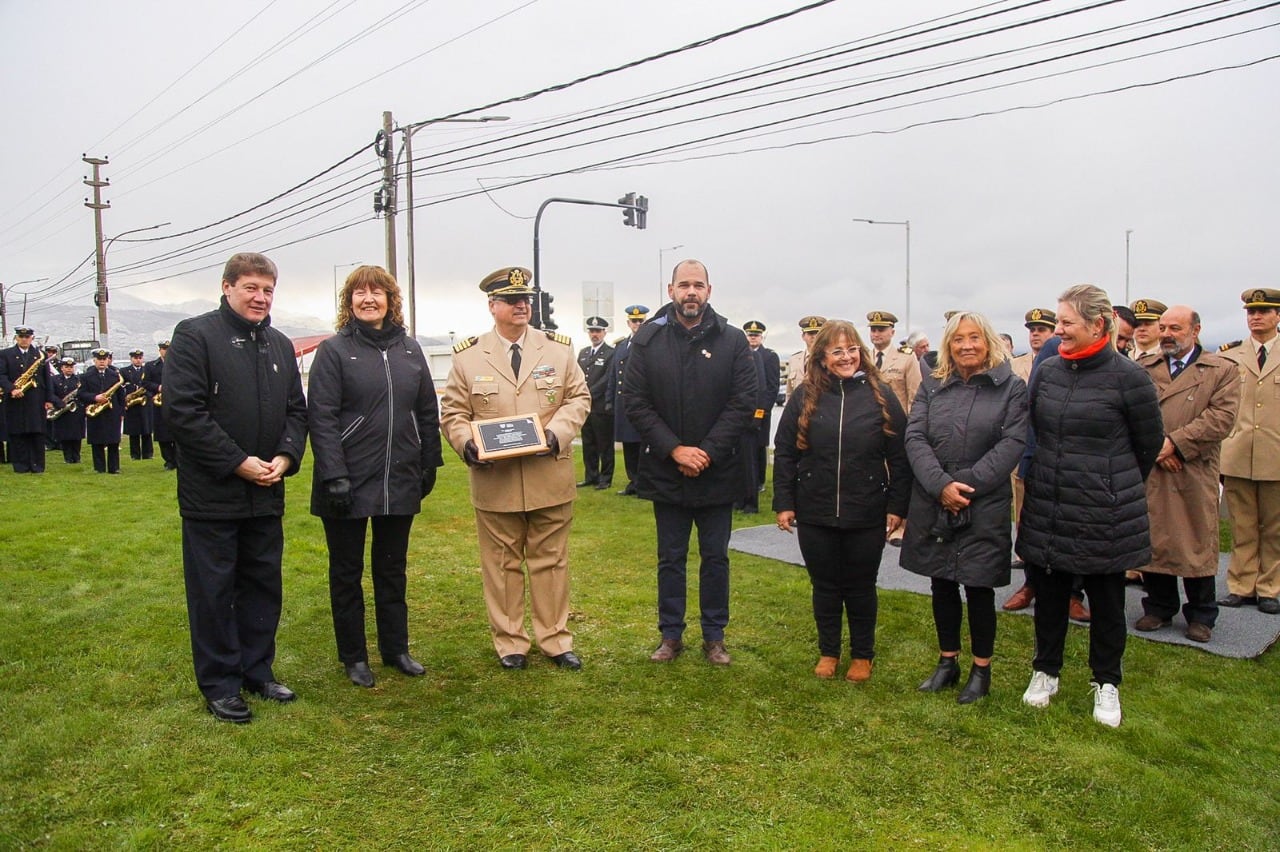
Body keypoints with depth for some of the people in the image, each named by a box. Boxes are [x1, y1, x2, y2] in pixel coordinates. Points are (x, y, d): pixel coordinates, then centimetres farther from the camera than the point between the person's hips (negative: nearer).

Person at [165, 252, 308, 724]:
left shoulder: (280, 345, 13)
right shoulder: (195, 335, -7)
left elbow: (297, 410, 13)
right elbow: (183, 411, -15)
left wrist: (286, 456, -5)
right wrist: (239, 463, -17)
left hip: (266, 492, 6)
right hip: (212, 494, -6)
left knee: (263, 585, 14)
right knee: (213, 591, 4)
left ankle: (257, 670, 28)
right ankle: (219, 685, 17)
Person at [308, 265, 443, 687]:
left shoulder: (409, 349, 7)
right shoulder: (334, 350, -6)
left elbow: (428, 412, 10)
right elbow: (321, 418, -12)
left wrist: (429, 465, 8)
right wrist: (334, 476, -19)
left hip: (400, 483, 4)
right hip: (349, 483, -4)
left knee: (393, 569, 15)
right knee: (347, 572, 10)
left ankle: (395, 648, 29)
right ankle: (354, 657, 23)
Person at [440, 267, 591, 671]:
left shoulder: (558, 349, 5)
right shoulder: (468, 356, 2)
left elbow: (578, 397, 5)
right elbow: (453, 411, 4)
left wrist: (557, 433, -13)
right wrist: (467, 444, -16)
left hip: (550, 478, 1)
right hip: (494, 481, -1)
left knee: (551, 561, 11)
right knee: (502, 564, 9)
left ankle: (555, 639, 24)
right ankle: (509, 642, 23)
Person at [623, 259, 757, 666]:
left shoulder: (733, 340, -2)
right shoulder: (647, 339, -1)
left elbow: (743, 403, -6)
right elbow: (636, 403, -5)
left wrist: (707, 452, -14)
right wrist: (674, 449, -14)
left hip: (717, 471, 0)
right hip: (665, 471, 0)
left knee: (716, 557, 11)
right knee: (670, 558, 12)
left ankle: (714, 637, 26)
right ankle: (671, 635, 26)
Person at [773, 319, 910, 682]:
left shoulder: (880, 396, -3)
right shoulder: (805, 397, -1)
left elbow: (899, 456, -1)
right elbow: (784, 452, 1)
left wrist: (897, 506, -4)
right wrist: (783, 503, -3)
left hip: (866, 516, -1)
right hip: (815, 515, 1)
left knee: (860, 587, 13)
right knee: (824, 585, 14)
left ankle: (862, 655, 31)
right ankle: (828, 652, 31)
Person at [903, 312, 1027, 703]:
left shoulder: (1012, 388, 0)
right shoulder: (933, 389, 7)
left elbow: (1012, 443, -10)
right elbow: (915, 438, -3)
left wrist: (966, 484, -17)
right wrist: (941, 485, -17)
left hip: (985, 507, -3)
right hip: (933, 506, 3)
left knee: (979, 587, 5)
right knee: (942, 585, 12)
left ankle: (981, 670, 23)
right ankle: (947, 662, 29)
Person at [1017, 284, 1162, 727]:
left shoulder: (1128, 376, -11)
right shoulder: (1047, 371, 1)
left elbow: (1149, 444, 1)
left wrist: (1116, 486, 12)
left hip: (1107, 515, -3)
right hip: (1047, 508, 4)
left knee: (1106, 600, 11)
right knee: (1049, 595, 14)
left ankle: (1107, 683, 30)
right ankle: (1045, 671, 32)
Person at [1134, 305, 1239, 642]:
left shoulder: (1222, 370, 5)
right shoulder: (1142, 369, 11)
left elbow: (1222, 418, -7)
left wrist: (1174, 443, -14)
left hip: (1196, 473, -2)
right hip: (1149, 472, 2)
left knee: (1197, 544, 4)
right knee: (1153, 540, 7)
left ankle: (1201, 616, 18)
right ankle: (1159, 608, 21)